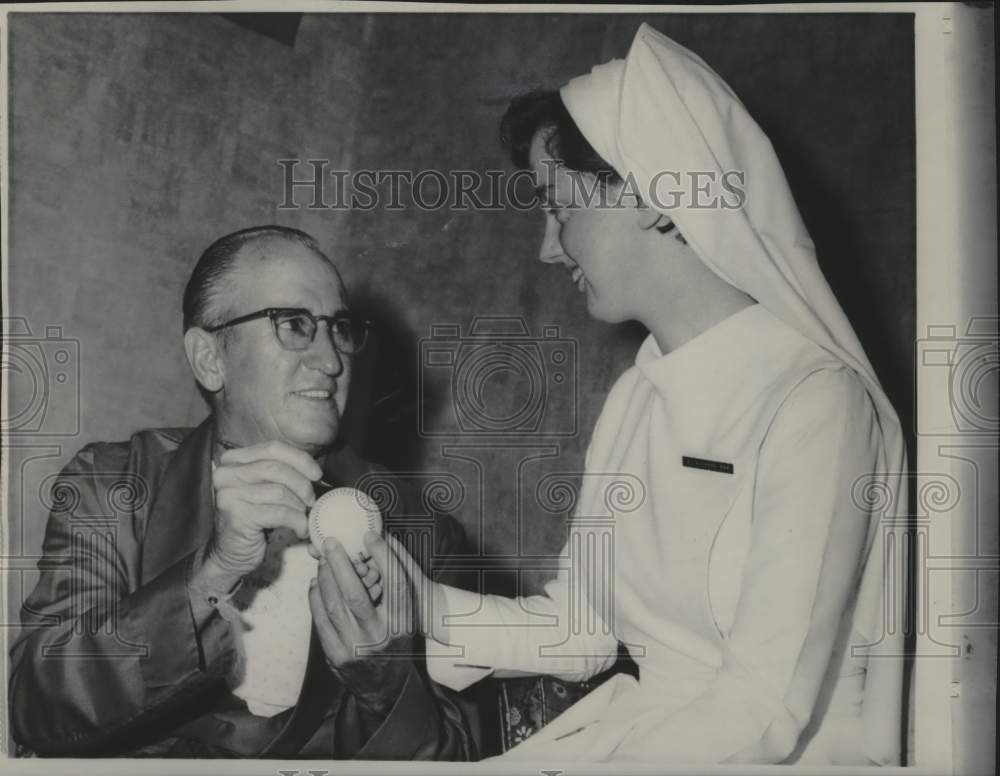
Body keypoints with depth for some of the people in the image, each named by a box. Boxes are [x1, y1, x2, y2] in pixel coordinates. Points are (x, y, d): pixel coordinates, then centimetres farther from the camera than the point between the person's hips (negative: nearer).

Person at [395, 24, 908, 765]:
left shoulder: (814, 399, -17)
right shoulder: (635, 396, 5)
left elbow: (766, 712, -20)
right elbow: (580, 628, 6)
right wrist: (433, 610, -8)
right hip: (635, 728, 5)